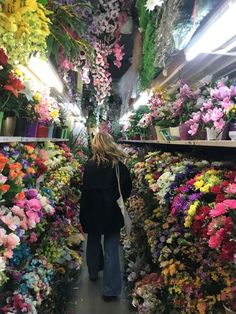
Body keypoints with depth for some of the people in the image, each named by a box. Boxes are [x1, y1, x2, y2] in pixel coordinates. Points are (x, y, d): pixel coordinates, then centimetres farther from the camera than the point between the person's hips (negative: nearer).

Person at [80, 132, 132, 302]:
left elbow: (85, 190, -2)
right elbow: (127, 189, -2)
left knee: (93, 242, 24)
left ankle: (94, 273, 45)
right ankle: (110, 290, 14)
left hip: (92, 211, 2)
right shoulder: (119, 166, -11)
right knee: (111, 250, 6)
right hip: (112, 213, -2)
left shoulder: (89, 165, -9)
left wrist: (84, 214, 9)